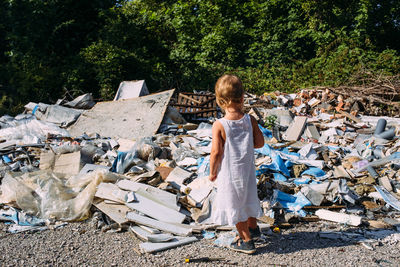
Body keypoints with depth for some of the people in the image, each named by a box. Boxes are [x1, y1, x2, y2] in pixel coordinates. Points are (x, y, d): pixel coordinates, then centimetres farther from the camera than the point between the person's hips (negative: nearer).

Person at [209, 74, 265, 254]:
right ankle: (253, 228, 47)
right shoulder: (250, 120, -10)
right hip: (247, 169, 5)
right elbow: (260, 143, -2)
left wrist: (212, 173, -4)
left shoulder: (219, 125, -22)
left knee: (234, 204, 12)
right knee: (248, 197, 26)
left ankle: (247, 241, 24)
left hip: (229, 173, -4)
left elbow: (216, 153, -19)